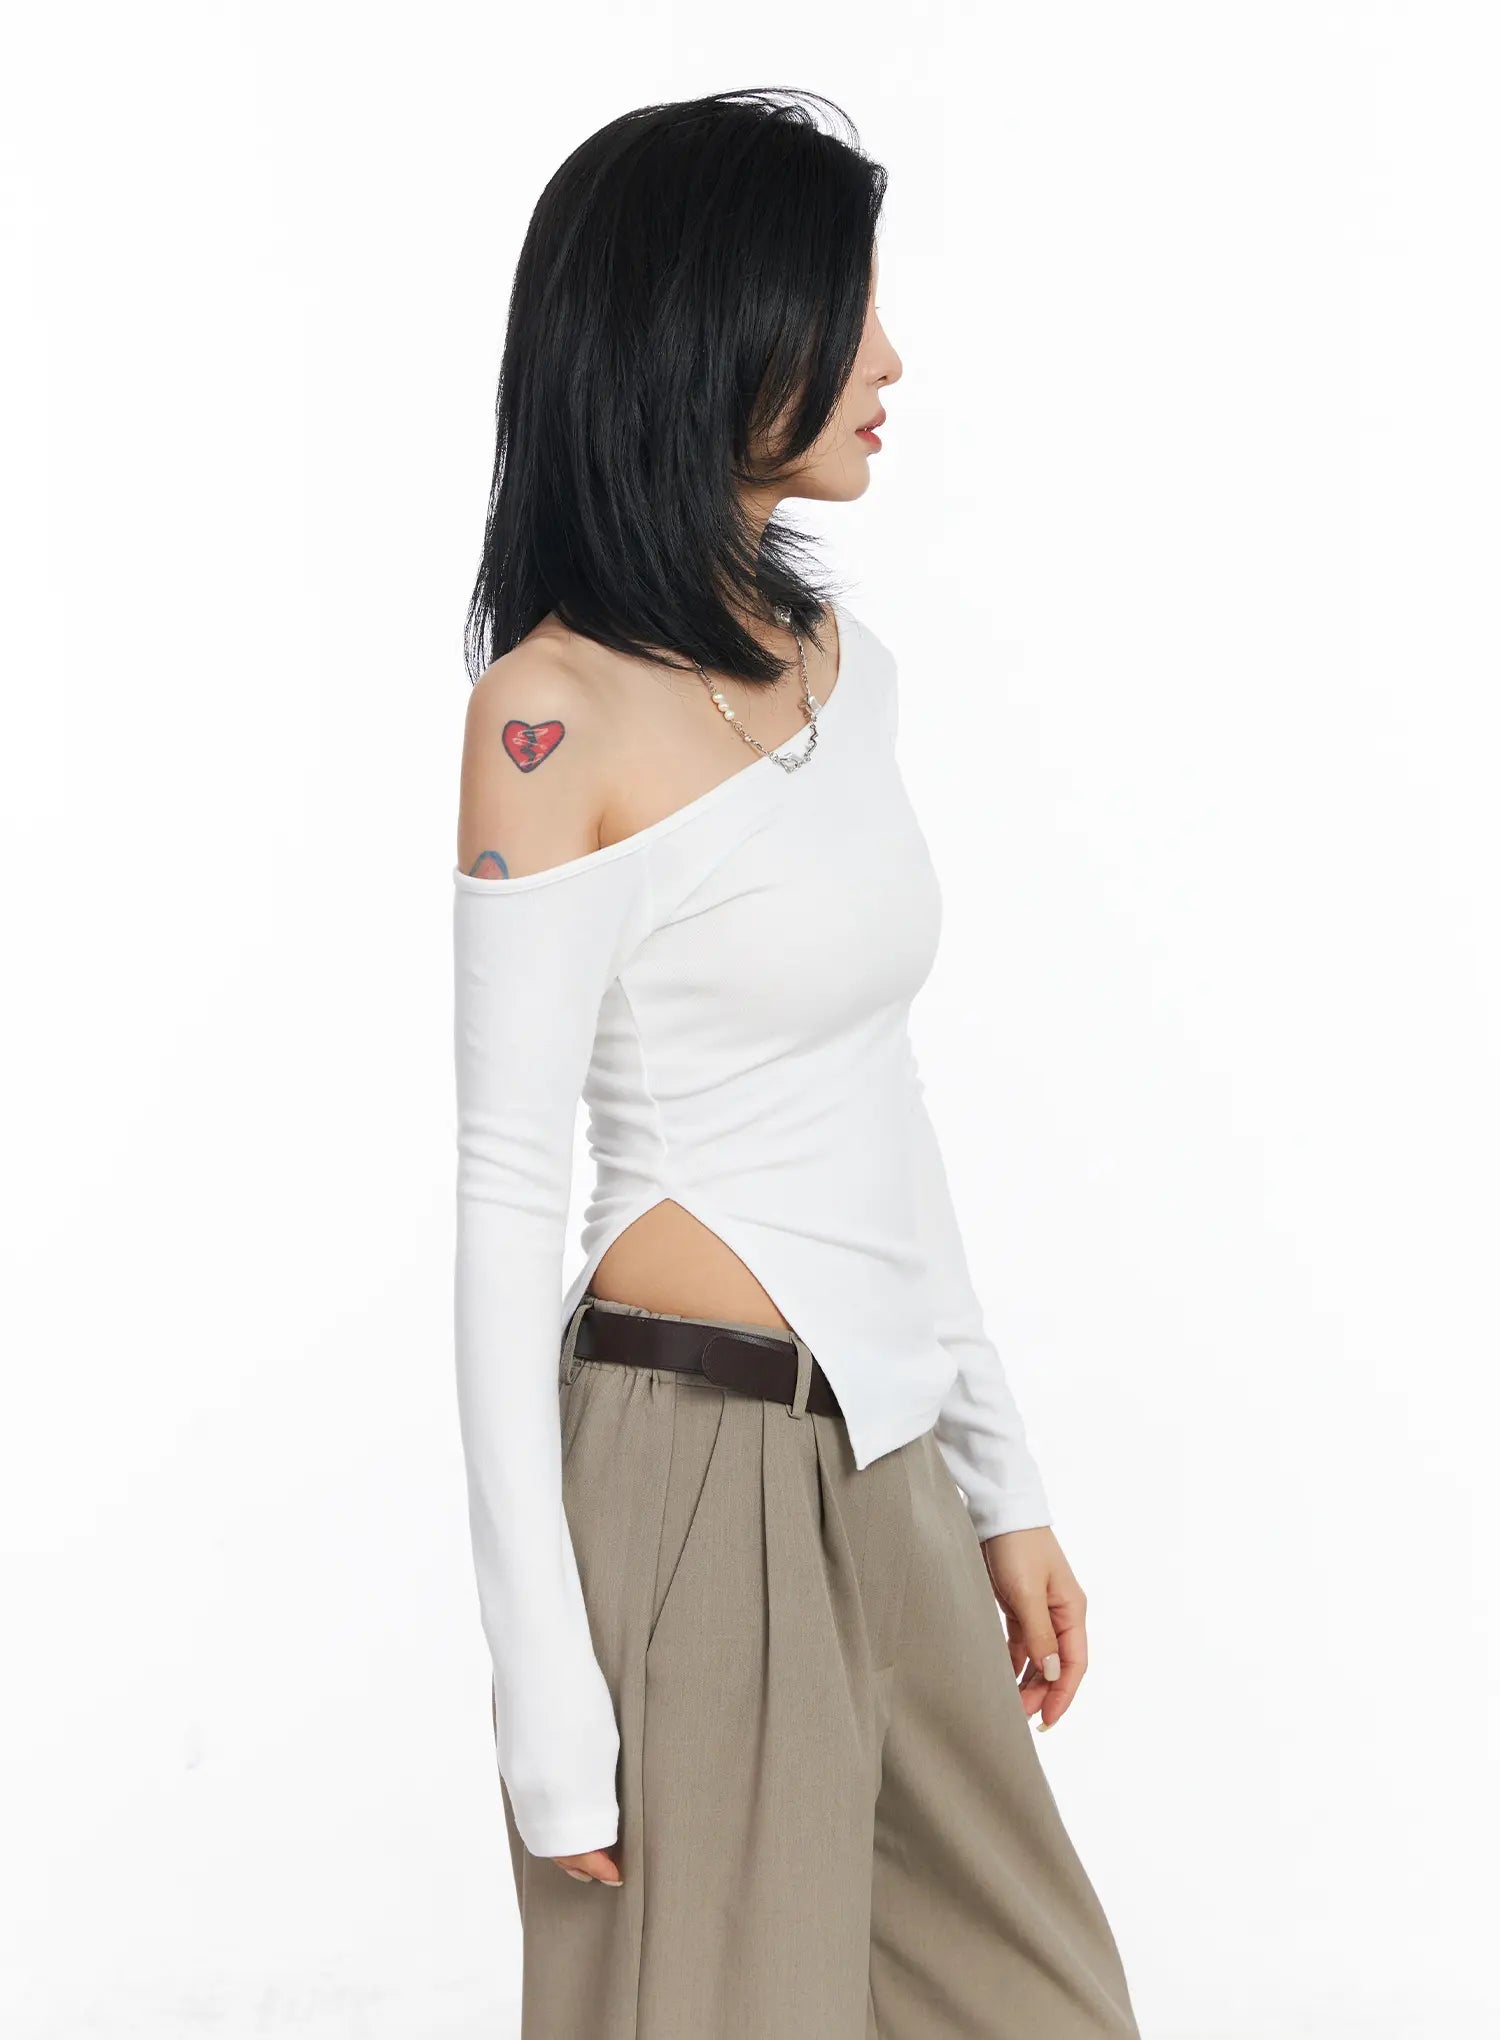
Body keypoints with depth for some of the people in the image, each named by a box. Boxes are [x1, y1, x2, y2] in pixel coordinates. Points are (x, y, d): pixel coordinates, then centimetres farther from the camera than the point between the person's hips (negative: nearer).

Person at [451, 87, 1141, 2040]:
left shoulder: (839, 658, 10)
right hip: (698, 1463, -8)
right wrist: (545, 1682, -14)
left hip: (883, 1473, 8)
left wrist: (1000, 1475, 17)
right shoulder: (557, 713, -13)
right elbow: (506, 1204, -13)